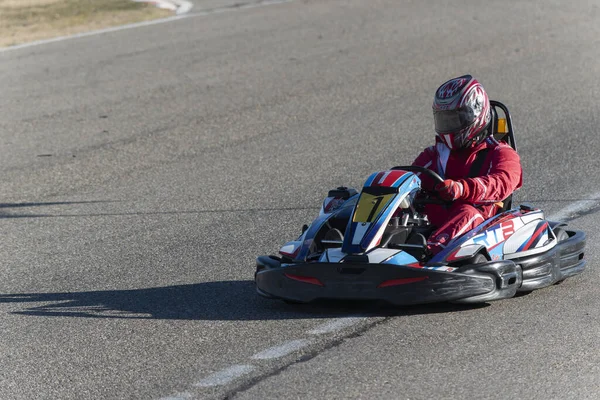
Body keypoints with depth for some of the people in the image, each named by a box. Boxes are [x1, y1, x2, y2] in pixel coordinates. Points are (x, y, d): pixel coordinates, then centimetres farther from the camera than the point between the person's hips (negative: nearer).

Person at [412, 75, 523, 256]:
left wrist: (461, 188, -33)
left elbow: (500, 184, -12)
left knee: (467, 212, -36)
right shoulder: (432, 155, 25)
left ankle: (432, 249, -63)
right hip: (432, 223, 4)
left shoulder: (500, 154, 10)